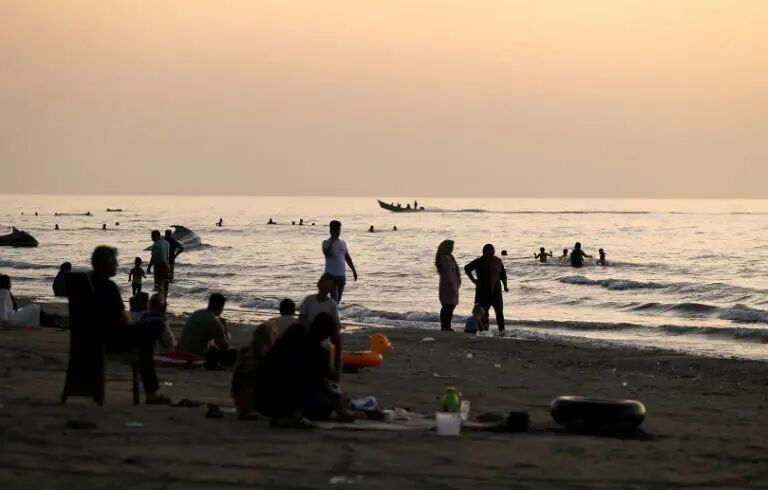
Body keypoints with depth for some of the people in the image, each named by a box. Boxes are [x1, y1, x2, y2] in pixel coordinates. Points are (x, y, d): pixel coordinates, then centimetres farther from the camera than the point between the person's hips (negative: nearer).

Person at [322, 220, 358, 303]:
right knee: (334, 298, -13)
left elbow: (347, 257, 18)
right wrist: (332, 241, -24)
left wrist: (354, 270, 17)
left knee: (338, 299, 9)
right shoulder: (326, 243, -5)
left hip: (342, 275, 6)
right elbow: (327, 253, -24)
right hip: (331, 274, -6)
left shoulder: (343, 243, 12)